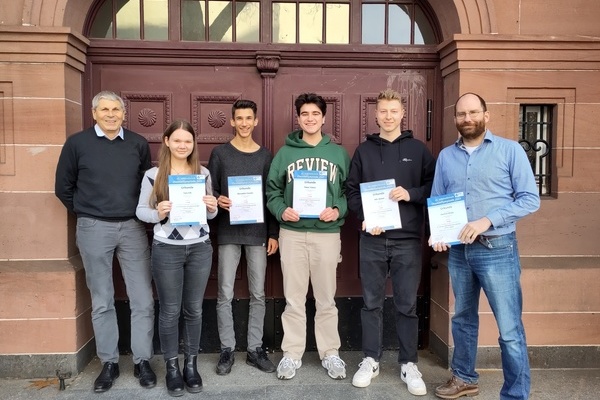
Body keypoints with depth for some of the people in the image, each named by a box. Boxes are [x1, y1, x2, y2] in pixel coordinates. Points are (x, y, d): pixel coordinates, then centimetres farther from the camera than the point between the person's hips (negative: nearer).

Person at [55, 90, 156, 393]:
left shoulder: (138, 144, 4)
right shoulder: (77, 143, 0)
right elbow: (63, 188, 7)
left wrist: (141, 213, 6)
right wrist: (85, 213, 7)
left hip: (133, 227, 1)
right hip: (94, 229, -1)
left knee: (143, 299, 2)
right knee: (101, 301, 9)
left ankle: (142, 361, 16)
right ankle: (109, 363, 22)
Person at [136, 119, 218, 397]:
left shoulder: (203, 173, 6)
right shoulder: (152, 175, -3)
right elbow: (141, 211, -1)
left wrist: (212, 207, -10)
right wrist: (157, 213, -21)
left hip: (200, 248, 3)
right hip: (166, 250, -2)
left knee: (194, 309, 12)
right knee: (170, 311, 7)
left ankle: (191, 365, 27)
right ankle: (172, 368, 24)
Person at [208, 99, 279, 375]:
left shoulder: (265, 156, 8)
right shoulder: (220, 153, 4)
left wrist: (273, 234, 3)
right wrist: (217, 201, -18)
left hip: (258, 232, 2)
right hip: (228, 232, -1)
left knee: (257, 294, 7)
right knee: (225, 294, 2)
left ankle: (255, 349, 19)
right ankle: (227, 349, 16)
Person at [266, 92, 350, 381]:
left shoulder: (339, 153, 7)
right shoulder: (285, 153, 6)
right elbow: (272, 190, 6)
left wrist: (338, 210, -11)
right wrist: (281, 211, -11)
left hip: (327, 233, 0)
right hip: (292, 233, 0)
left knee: (326, 299, 9)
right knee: (294, 299, 8)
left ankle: (330, 353, 23)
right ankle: (292, 354, 21)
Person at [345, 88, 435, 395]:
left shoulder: (418, 149, 6)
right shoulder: (364, 150, 9)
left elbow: (435, 186, 4)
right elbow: (351, 191, 7)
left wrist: (411, 194, -14)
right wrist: (364, 219, -8)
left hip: (407, 239, -1)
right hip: (372, 239, 1)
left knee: (407, 305, 6)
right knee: (372, 303, 9)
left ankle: (409, 364, 19)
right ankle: (371, 360, 22)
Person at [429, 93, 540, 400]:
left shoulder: (510, 150, -3)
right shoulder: (446, 156, 9)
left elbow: (530, 199, -8)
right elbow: (436, 201, 10)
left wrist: (488, 220, -19)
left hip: (497, 249, -4)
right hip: (458, 250, 5)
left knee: (509, 329, -2)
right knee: (463, 319, 18)